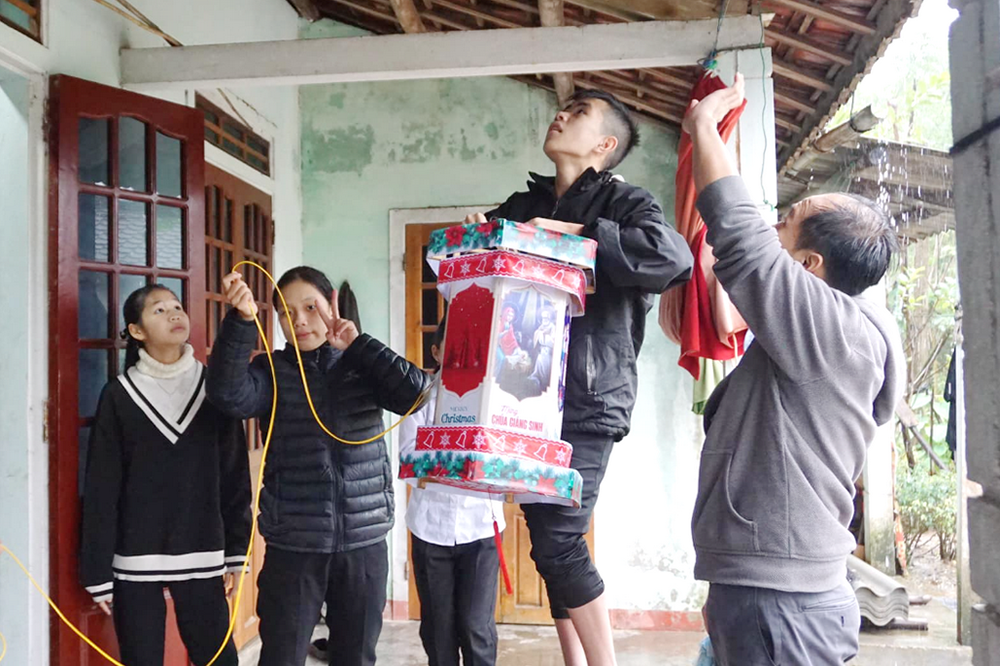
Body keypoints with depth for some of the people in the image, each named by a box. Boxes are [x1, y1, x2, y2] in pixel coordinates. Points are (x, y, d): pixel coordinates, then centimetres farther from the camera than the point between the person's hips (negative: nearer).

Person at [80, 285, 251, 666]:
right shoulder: (119, 395, -2)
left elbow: (235, 475, 5)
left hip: (203, 556, 1)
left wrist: (236, 551, 3)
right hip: (135, 561, -1)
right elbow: (101, 489, -2)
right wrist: (98, 572, -3)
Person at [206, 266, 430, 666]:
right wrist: (241, 320, -33)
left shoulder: (363, 367, 3)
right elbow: (228, 394, -21)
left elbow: (418, 394, -12)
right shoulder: (272, 372, -1)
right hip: (292, 544, -1)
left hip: (364, 541, 2)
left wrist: (358, 344, -13)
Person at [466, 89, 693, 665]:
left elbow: (674, 256, -20)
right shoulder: (522, 206, 16)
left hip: (586, 400, -6)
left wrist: (572, 233, -20)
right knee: (550, 540, 11)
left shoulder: (623, 201, -2)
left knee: (558, 542, -9)